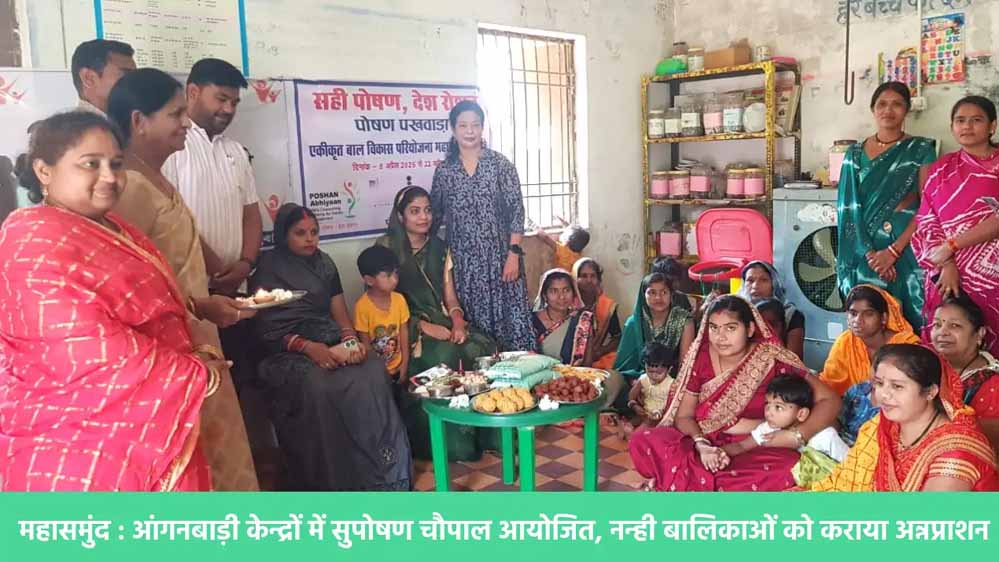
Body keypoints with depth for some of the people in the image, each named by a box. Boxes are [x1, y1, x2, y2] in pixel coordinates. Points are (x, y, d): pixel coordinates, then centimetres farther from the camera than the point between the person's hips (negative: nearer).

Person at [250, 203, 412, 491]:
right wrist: (308, 347, -20)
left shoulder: (324, 263, 15)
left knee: (373, 373, -26)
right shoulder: (268, 270, 2)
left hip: (330, 343, 4)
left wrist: (351, 339, -11)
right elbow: (266, 328, -5)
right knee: (318, 388, -35)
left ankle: (380, 472, -22)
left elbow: (340, 312, 12)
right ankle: (335, 479, -22)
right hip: (289, 352, -4)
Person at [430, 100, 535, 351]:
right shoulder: (444, 170, 7)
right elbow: (434, 215, 12)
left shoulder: (500, 164, -1)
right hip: (462, 262, 2)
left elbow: (516, 211, -4)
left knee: (507, 315, -3)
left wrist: (514, 254, -10)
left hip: (498, 257, -2)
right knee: (470, 322, 4)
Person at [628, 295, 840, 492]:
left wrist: (796, 435, -23)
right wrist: (702, 446, -21)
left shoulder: (772, 360, -10)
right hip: (707, 443, 1)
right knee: (642, 442, -25)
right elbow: (684, 416, 0)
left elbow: (829, 400, -8)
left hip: (753, 450, -1)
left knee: (787, 469, -37)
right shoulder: (701, 358, -3)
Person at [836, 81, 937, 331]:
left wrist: (894, 250, -15)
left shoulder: (921, 150, 2)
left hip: (907, 251, -2)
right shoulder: (856, 153, 9)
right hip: (864, 253, 2)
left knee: (906, 324, -2)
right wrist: (869, 253, -10)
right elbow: (849, 207, 2)